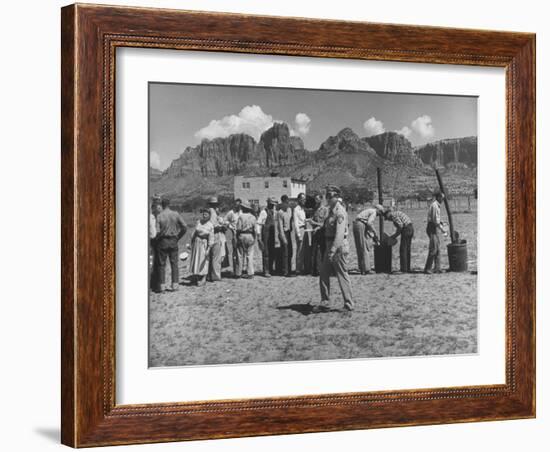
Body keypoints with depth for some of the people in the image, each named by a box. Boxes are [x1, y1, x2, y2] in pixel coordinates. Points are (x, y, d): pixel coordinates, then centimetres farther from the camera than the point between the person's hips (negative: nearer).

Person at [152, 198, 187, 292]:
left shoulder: (159, 216, -9)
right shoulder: (176, 214, -2)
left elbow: (157, 231, -15)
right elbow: (184, 227, -1)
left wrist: (156, 240, 3)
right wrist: (178, 237, 11)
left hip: (162, 241, -2)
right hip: (173, 241, 2)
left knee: (161, 264, 5)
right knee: (174, 264, 9)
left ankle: (162, 285, 4)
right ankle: (175, 284, 7)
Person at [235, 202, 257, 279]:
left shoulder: (241, 216, -6)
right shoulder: (253, 217, 2)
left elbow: (238, 228, -9)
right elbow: (254, 229, 1)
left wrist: (237, 237, -1)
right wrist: (254, 238, 7)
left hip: (242, 235, -2)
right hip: (250, 236, 2)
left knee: (240, 255, 3)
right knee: (250, 255, 4)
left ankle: (238, 273, 6)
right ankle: (250, 273, 0)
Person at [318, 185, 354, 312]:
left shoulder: (340, 212, -18)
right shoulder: (331, 210, 13)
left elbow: (340, 233, -26)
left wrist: (333, 250, -32)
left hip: (339, 247, -9)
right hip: (330, 246, 9)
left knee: (342, 276, -4)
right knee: (323, 273, 13)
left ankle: (349, 304, 1)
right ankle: (325, 299, 25)